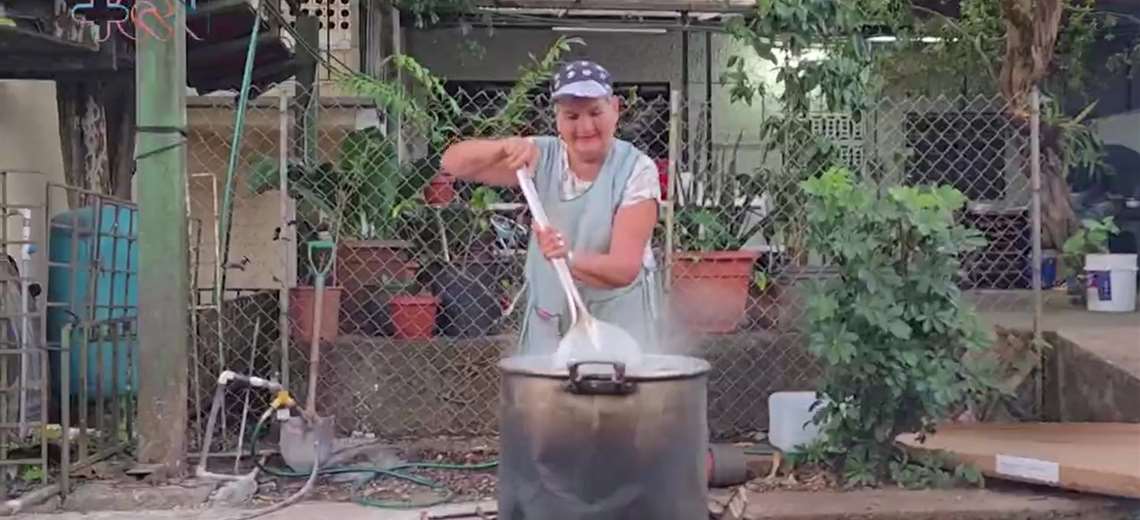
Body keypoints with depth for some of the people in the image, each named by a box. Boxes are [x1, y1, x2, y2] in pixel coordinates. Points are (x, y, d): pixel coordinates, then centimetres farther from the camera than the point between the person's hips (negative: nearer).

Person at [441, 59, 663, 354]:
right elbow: (453, 163, -6)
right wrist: (505, 146, -25)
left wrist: (569, 259, -36)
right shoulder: (542, 157, 0)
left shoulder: (636, 170, -10)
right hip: (547, 323, 3)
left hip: (618, 323, -3)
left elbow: (625, 267, -17)